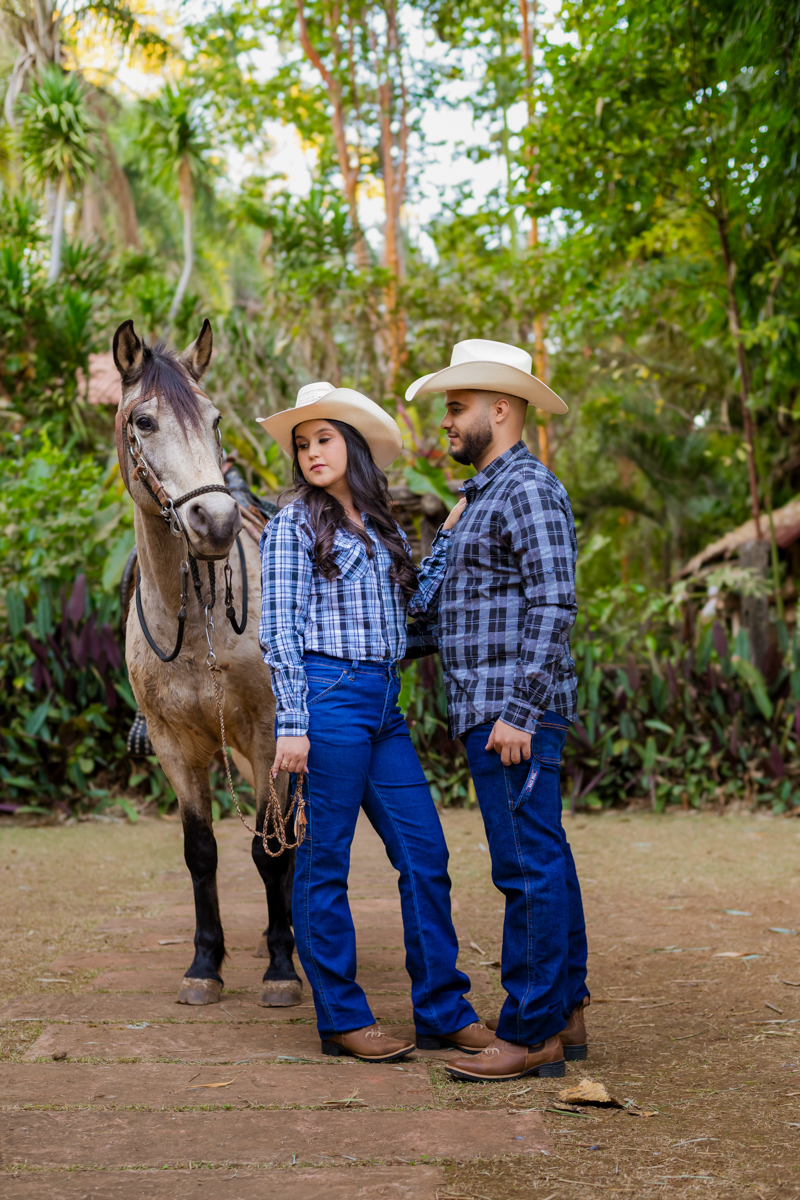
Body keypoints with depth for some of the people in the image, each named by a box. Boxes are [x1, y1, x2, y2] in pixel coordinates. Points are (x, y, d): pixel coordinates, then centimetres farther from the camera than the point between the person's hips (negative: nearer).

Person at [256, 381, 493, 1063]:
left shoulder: (383, 528, 17)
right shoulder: (294, 526, -2)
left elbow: (416, 602, 10)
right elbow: (279, 632, -6)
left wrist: (451, 534, 8)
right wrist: (292, 724, -12)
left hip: (384, 705, 7)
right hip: (330, 699, -6)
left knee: (425, 853, 5)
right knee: (326, 862, 1)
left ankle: (443, 1011, 13)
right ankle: (341, 1018, 11)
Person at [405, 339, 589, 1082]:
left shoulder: (529, 490, -11)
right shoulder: (489, 496, 21)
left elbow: (553, 606, -19)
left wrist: (518, 711, -23)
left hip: (514, 712, -11)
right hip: (490, 709, 11)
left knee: (529, 866, -7)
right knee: (542, 862, 13)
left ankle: (530, 1034, -3)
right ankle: (562, 1014, 20)